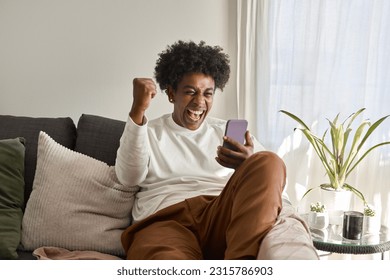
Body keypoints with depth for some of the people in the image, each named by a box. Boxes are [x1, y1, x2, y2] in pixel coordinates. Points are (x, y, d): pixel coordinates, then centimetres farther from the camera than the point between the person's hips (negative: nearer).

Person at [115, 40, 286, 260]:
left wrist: (250, 163, -13)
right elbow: (129, 177, 0)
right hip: (163, 222, -3)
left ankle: (239, 269, -39)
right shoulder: (147, 133, 21)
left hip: (220, 218, 4)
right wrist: (138, 111, -10)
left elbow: (269, 179, 11)